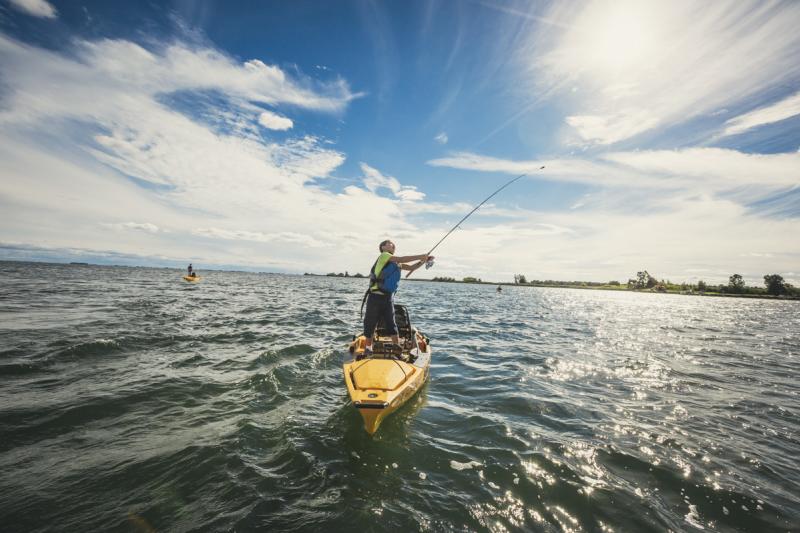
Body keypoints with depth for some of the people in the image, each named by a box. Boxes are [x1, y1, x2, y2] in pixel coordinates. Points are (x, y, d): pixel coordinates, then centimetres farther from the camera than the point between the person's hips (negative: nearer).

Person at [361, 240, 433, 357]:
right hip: (376, 296, -6)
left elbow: (411, 268, 14)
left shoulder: (396, 263, 15)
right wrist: (420, 256, -17)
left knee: (392, 324, 8)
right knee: (370, 323, 5)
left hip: (389, 297, 6)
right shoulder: (383, 255, -7)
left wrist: (424, 260, 0)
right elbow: (401, 259, -19)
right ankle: (368, 346, 21)